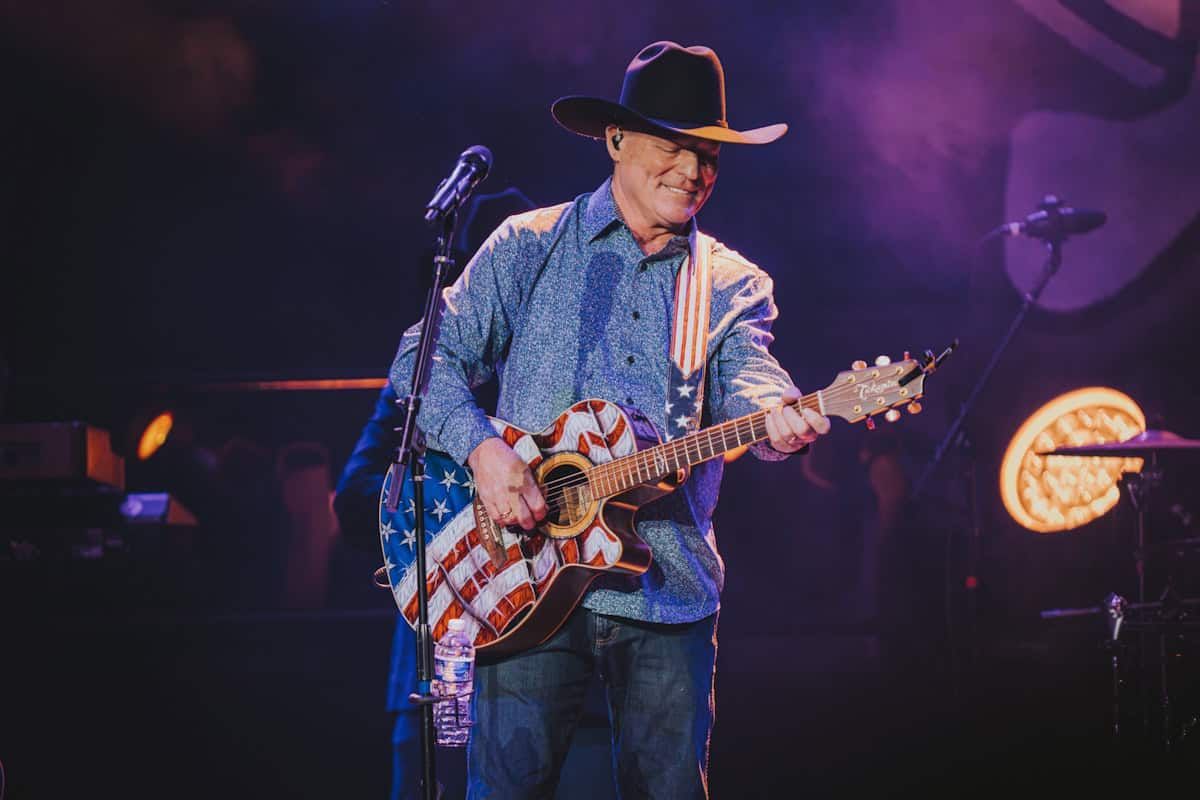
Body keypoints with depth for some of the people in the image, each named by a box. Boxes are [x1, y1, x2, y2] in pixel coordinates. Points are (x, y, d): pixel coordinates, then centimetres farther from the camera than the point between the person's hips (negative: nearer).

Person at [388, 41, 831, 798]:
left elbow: (743, 374, -9)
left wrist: (775, 414, -33)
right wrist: (481, 446, -15)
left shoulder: (732, 282, 10)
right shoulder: (529, 246, 6)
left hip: (671, 592, 2)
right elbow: (426, 355, 3)